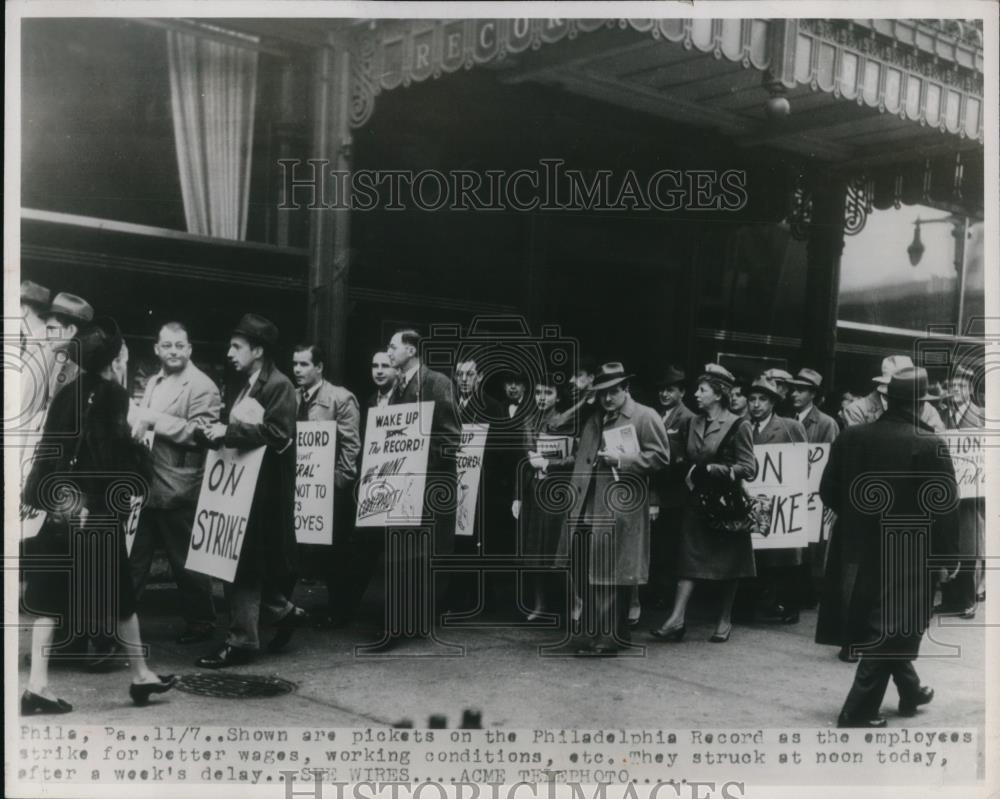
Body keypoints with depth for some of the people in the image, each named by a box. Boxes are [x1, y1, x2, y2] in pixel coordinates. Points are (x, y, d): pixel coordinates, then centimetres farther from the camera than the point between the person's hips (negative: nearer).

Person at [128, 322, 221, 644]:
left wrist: (155, 420, -20)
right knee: (132, 557, 12)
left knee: (185, 560, 4)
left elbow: (200, 432, -18)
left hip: (179, 490, -7)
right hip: (146, 486, 7)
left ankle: (200, 623, 19)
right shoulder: (153, 382, 17)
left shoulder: (202, 387, -9)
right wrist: (136, 421, 5)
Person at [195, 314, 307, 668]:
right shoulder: (245, 387, 18)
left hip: (263, 489, -9)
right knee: (240, 561, 11)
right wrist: (216, 432, 5)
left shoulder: (279, 386, -10)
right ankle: (283, 611, 27)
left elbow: (276, 433, -22)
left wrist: (228, 432, -21)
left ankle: (242, 640, 3)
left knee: (245, 563, -5)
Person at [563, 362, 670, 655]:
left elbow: (660, 455, -8)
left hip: (621, 507, -6)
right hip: (589, 507, 6)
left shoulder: (645, 417, 0)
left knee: (615, 574, -2)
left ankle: (615, 634, 7)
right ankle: (591, 631, 16)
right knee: (586, 573, 7)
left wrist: (621, 459, -14)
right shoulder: (593, 421, 21)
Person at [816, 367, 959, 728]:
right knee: (890, 630, 6)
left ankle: (910, 690, 39)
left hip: (858, 550, 5)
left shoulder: (850, 437, -4)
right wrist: (944, 555, -2)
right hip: (907, 555, -5)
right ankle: (857, 711, 5)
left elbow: (828, 491, 2)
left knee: (885, 627, 22)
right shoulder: (930, 448, -17)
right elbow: (945, 510, -15)